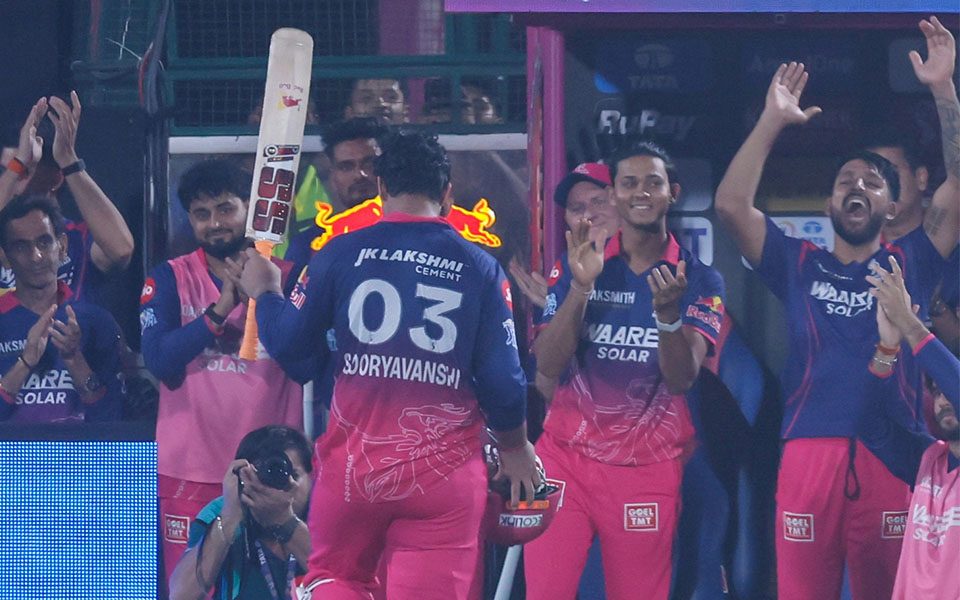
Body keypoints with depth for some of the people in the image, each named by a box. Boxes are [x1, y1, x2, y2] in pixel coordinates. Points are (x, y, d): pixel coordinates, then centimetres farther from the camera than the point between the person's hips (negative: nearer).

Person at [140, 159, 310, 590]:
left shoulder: (285, 278, 6)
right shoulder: (170, 279, 6)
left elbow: (305, 367, -5)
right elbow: (160, 360, -8)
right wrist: (220, 310, -18)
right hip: (193, 470, 0)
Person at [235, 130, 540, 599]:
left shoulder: (341, 254, -2)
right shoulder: (479, 267, -1)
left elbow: (284, 341, 4)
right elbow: (503, 379, 0)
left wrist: (263, 292, 25)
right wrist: (516, 447, 18)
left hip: (355, 461, 0)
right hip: (446, 470, 0)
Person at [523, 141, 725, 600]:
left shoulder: (700, 281, 0)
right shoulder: (577, 265, 3)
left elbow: (682, 377, -11)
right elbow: (548, 365, -6)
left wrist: (668, 313, -29)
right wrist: (580, 287, -18)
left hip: (648, 470, -1)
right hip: (566, 457, 1)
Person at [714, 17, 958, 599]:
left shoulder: (910, 263, 14)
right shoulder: (798, 264, 16)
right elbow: (731, 204, 5)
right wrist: (773, 120, 2)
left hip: (894, 459, 0)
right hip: (810, 456, 0)